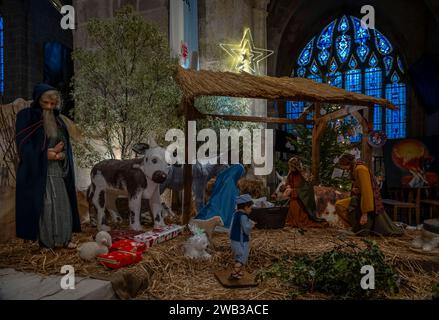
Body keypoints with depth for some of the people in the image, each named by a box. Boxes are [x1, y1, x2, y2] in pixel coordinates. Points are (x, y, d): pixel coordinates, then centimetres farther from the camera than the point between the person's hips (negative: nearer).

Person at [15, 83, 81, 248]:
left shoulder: (57, 120, 12)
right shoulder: (26, 117, -3)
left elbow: (65, 144, 11)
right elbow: (23, 145, -9)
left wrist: (61, 154, -9)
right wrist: (45, 154, -15)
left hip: (58, 170, 5)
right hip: (37, 170, -5)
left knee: (62, 204, 6)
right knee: (43, 205, -4)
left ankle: (64, 238, 16)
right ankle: (45, 241, 6)